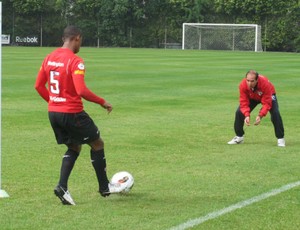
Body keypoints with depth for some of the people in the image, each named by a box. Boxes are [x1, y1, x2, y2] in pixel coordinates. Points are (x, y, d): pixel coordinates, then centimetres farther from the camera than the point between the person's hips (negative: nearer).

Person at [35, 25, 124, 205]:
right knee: (97, 143, 12)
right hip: (72, 113, -7)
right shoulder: (75, 61, -18)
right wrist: (102, 102, -15)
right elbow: (82, 91, -27)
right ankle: (105, 187, 21)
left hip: (53, 112, 8)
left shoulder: (49, 58, 6)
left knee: (74, 148, 21)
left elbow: (39, 85, 11)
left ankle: (62, 187, 5)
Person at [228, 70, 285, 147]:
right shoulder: (243, 85, -34)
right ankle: (239, 137, 8)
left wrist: (260, 116, -51)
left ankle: (280, 138, -10)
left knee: (275, 113, -25)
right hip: (251, 97, 3)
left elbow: (266, 103, -38)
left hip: (268, 96, -3)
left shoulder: (265, 83, -42)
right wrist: (246, 115, -45)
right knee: (239, 112, -12)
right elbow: (244, 102, -29)